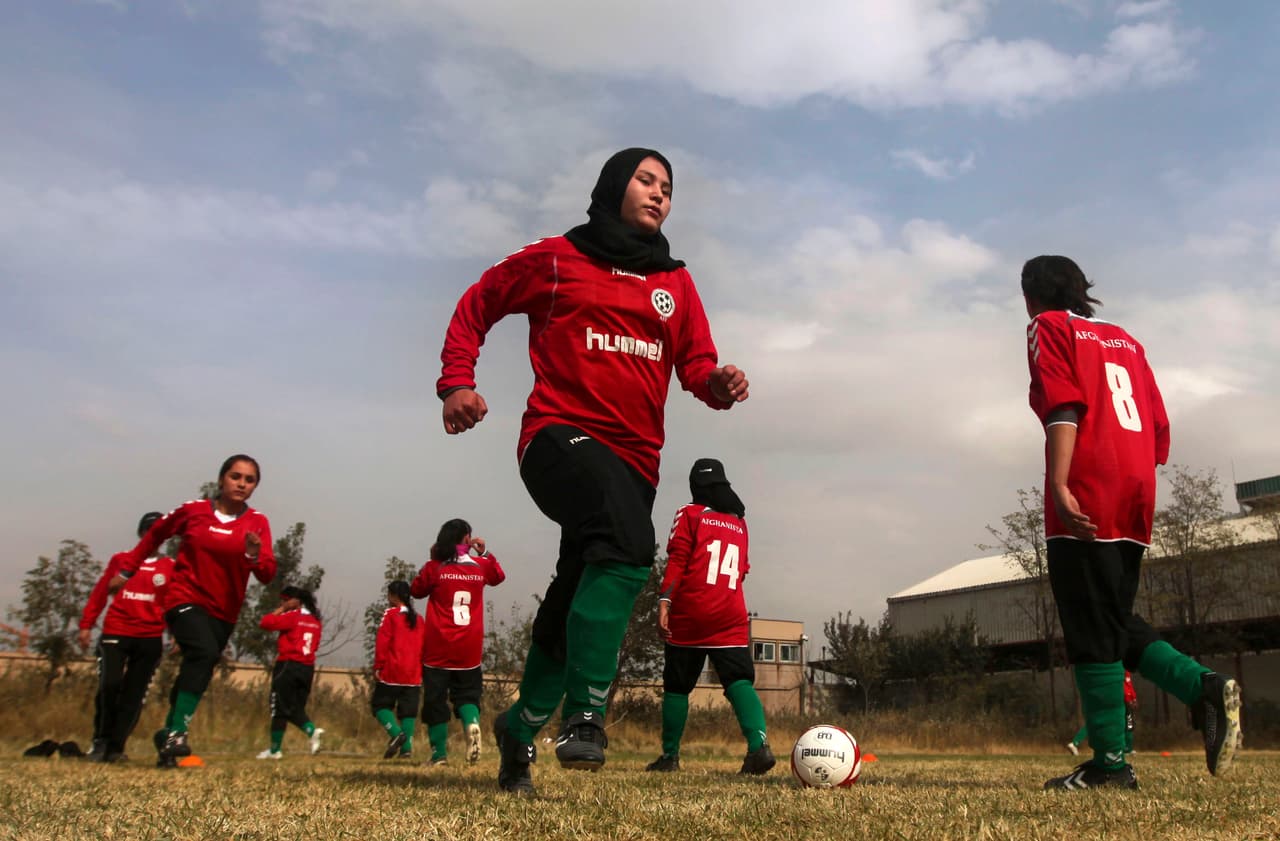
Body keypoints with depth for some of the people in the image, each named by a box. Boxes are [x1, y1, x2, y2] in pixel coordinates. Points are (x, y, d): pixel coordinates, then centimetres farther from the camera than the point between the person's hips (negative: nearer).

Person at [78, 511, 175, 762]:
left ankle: (115, 748, 10)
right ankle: (100, 741, 5)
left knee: (134, 695, 1)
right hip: (115, 633, 0)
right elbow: (99, 593, 10)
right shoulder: (120, 560, 12)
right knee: (109, 685, -13)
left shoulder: (170, 567, 9)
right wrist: (86, 625, 4)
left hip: (150, 638, 0)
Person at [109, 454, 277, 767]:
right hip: (186, 599, -3)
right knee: (205, 653, -27)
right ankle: (177, 732, -25)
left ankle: (168, 734, 29)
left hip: (223, 611, 3)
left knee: (196, 666, 7)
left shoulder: (257, 522, -4)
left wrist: (254, 555, -31)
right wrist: (127, 569, 18)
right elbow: (155, 535, 15)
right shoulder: (193, 510, -3)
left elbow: (267, 575, -11)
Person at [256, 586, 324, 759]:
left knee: (280, 709, 2)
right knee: (296, 708, 12)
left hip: (288, 665, -6)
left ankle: (274, 750, 7)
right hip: (308, 668, 6)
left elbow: (265, 623, -13)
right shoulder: (316, 620, 13)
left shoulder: (291, 617, -8)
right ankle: (312, 730, -15)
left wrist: (280, 610, -1)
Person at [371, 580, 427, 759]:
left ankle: (396, 733, -15)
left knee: (380, 705, 6)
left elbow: (382, 642, -10)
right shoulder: (418, 619, 13)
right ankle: (406, 747, 0)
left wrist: (378, 667, -6)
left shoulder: (390, 614, -4)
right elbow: (424, 646, 13)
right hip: (414, 675, 5)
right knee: (408, 711, 7)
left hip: (392, 672, -5)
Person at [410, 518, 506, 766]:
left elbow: (416, 590, 11)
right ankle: (472, 723, -18)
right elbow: (498, 576, 24)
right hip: (469, 650, 2)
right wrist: (485, 553, 18)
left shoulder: (434, 568, -6)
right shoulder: (480, 566, 2)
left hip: (438, 649, -2)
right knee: (467, 693, 13)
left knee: (436, 698, 6)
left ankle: (439, 753, 5)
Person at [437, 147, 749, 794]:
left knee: (576, 600, 10)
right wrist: (457, 382, 2)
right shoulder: (557, 260, 8)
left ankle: (521, 729, 30)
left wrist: (718, 384, -10)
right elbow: (476, 305, 15)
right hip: (560, 436, -5)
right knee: (628, 545, -34)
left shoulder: (676, 283, 18)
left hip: (634, 459, 5)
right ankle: (585, 713, -30)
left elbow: (696, 364, 14)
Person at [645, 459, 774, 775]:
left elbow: (677, 559, -8)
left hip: (690, 615, -3)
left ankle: (670, 756, 12)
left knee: (677, 686, 8)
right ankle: (758, 745, -25)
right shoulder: (739, 523, 16)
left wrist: (664, 601, -13)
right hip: (731, 618, 3)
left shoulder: (689, 514, 3)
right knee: (740, 681, -4)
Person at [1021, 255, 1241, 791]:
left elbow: (1064, 409, -12)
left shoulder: (1049, 327, 4)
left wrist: (1058, 487, -20)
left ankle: (1110, 764, -2)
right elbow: (1160, 427, 18)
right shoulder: (1125, 340, 24)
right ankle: (1206, 689, -3)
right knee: (1116, 622, 16)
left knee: (1091, 632, -4)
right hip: (1134, 503, 7)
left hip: (1087, 502, -7)